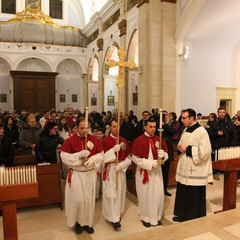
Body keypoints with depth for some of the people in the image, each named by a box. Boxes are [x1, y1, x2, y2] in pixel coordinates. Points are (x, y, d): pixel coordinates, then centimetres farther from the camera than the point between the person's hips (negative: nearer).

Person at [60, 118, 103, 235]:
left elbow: (101, 155, -2)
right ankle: (78, 221, 26)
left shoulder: (94, 140, -3)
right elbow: (64, 157, -14)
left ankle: (88, 222, 28)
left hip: (91, 174, 3)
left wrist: (92, 159, -21)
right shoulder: (70, 140, -11)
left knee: (89, 199, 11)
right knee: (78, 199, 2)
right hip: (76, 174, -2)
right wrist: (79, 154, -25)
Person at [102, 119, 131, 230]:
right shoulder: (105, 141, -9)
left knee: (120, 192, 14)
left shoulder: (124, 141, 3)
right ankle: (114, 218, 5)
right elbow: (103, 157, -14)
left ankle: (118, 213, 32)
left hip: (121, 169, 4)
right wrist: (113, 149, -26)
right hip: (109, 170, -4)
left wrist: (121, 165, -13)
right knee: (111, 193, -4)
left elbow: (128, 158, 4)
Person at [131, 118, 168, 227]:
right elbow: (135, 158, -14)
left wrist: (162, 154, -19)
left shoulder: (159, 139, 3)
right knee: (145, 195, 7)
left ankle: (156, 216, 28)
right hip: (144, 171, -4)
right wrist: (150, 163, -19)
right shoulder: (139, 140, -12)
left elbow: (166, 155, 5)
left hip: (157, 170, 4)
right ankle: (146, 217, 26)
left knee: (158, 194, 8)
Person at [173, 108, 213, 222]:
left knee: (194, 197, 6)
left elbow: (205, 151, -22)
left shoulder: (201, 131, -15)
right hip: (185, 168, 7)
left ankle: (195, 218, 23)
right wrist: (180, 147, -2)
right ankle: (183, 215, 29)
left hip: (195, 171, -7)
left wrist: (187, 149, -20)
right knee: (183, 194, 14)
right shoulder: (186, 130, 10)